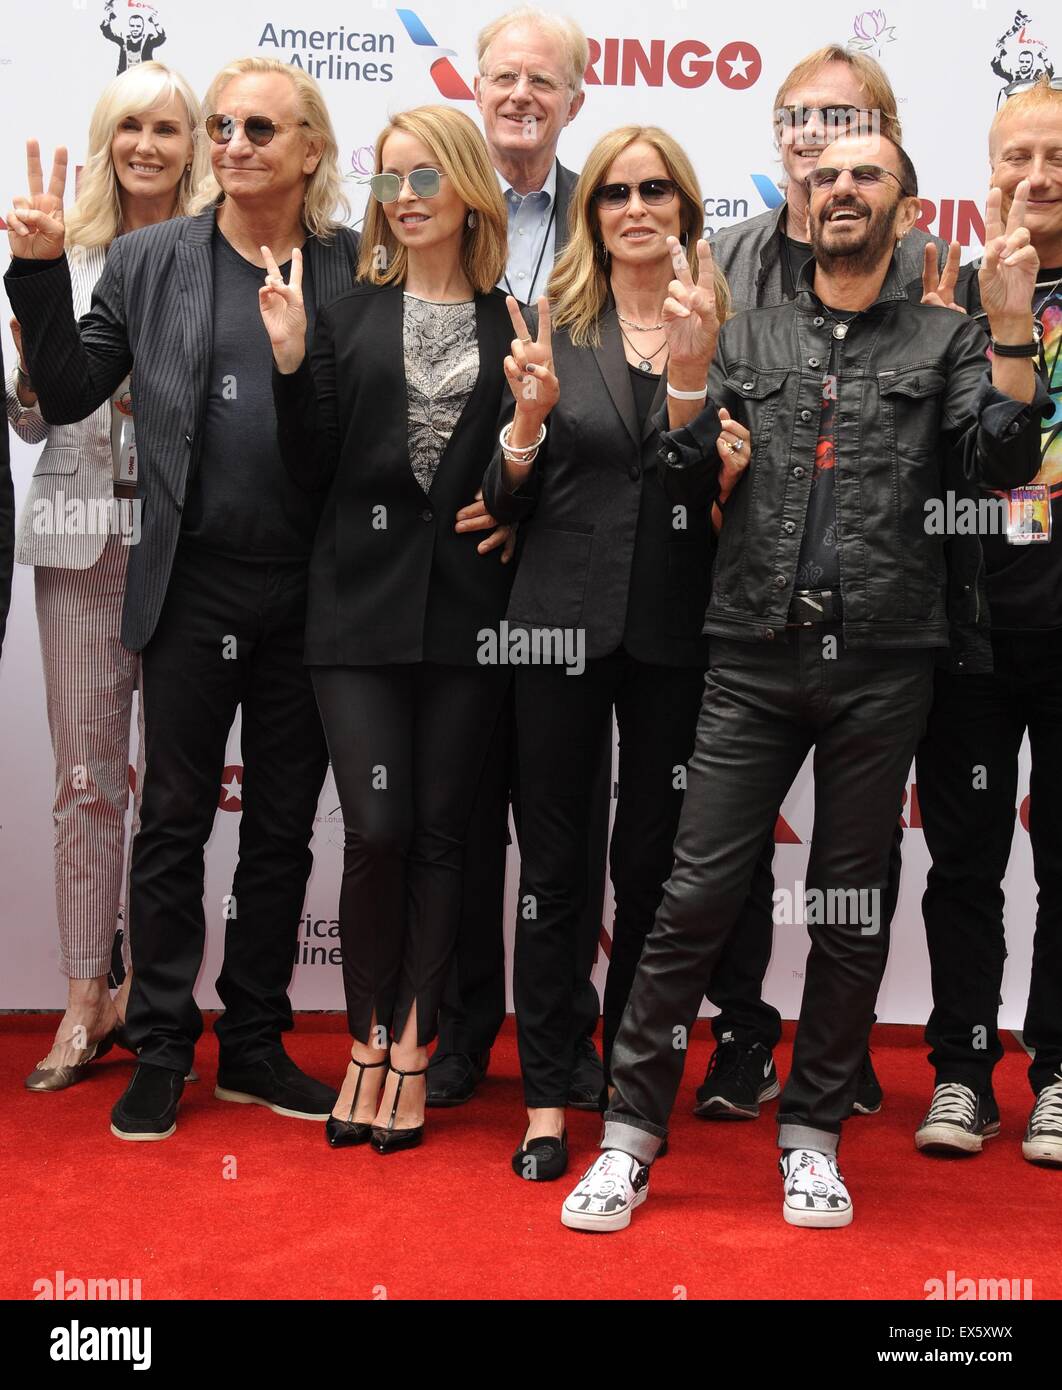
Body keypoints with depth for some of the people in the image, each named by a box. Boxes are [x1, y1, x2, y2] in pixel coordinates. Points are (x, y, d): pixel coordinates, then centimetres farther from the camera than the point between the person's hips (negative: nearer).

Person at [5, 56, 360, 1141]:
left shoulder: (358, 268, 3)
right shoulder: (148, 261, 4)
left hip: (311, 594, 1)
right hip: (193, 587, 0)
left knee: (282, 828, 11)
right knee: (173, 821, 7)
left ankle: (255, 1047, 25)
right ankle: (160, 1052, 20)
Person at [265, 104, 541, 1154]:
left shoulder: (513, 324, 8)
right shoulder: (350, 315, 8)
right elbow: (313, 471, 2)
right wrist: (290, 360, -9)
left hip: (468, 611, 1)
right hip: (361, 605, 0)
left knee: (439, 831, 5)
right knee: (376, 829, -7)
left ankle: (410, 1049, 16)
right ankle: (367, 1038, 14)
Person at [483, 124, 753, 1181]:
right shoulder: (553, 329, 4)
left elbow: (737, 480, 13)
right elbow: (508, 502, 3)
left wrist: (731, 473, -9)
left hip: (675, 628, 1)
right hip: (562, 617, 0)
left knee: (653, 863, 8)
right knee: (554, 865, 3)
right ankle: (546, 1100, 13)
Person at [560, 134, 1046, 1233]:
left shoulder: (944, 340, 10)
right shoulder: (749, 338, 14)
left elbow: (1004, 462, -3)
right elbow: (687, 483, 8)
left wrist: (1012, 329, -12)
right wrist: (688, 364, -4)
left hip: (882, 667, 0)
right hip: (756, 657, 0)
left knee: (850, 912, 8)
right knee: (696, 897, -3)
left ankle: (812, 1134, 23)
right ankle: (630, 1138, 8)